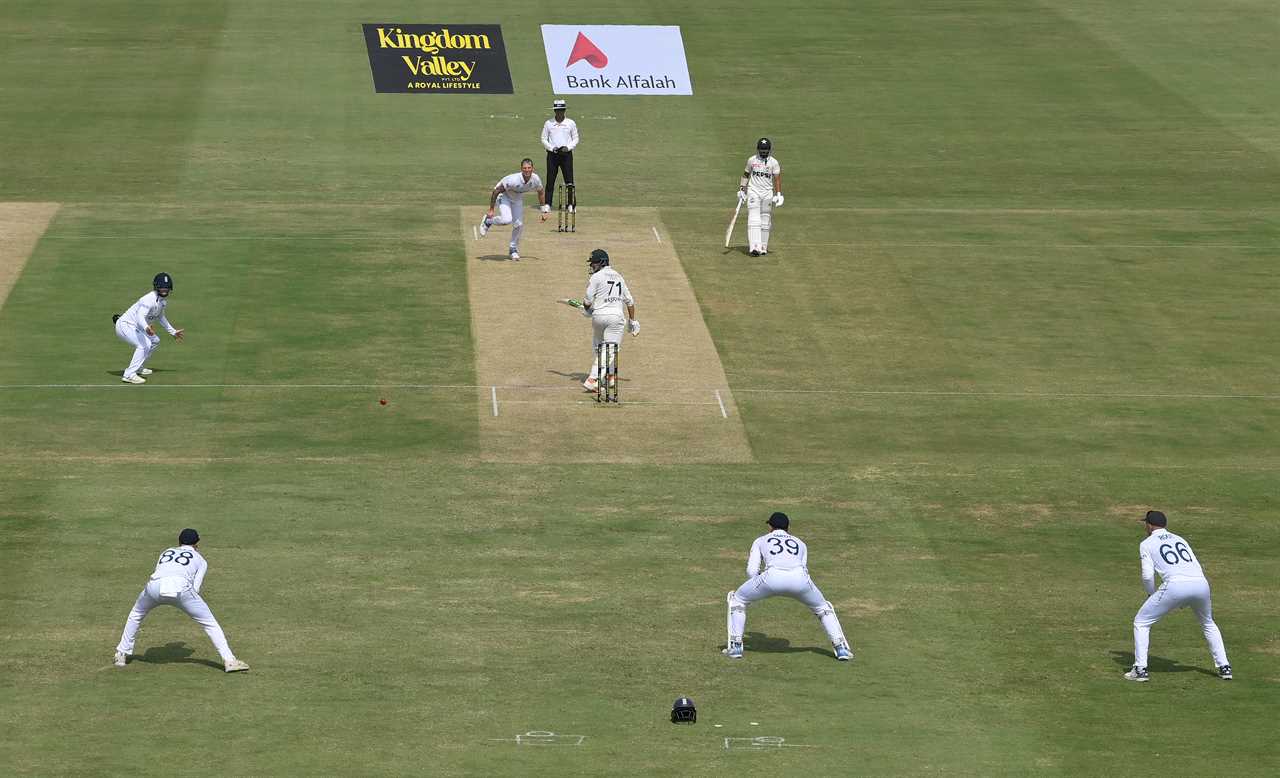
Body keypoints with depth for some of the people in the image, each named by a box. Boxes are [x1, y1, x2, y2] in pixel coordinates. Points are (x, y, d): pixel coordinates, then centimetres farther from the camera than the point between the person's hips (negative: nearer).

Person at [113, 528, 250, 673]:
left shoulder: (165, 552, 37)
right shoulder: (200, 560, 28)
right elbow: (195, 588, 16)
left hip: (154, 586, 3)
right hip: (181, 589, -3)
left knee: (135, 615, 32)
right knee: (210, 623, 10)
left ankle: (121, 655, 33)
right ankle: (229, 660, 1)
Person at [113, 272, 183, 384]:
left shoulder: (163, 301, 5)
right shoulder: (150, 299, -26)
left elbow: (160, 317, 25)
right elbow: (140, 316, -42)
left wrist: (173, 331, 30)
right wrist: (146, 328, -62)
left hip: (135, 327, 10)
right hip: (124, 326, -10)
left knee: (155, 341, 21)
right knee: (144, 345, -27)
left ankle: (138, 368, 26)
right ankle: (129, 375, -29)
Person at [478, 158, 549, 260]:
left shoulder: (535, 180, -21)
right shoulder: (513, 180, -38)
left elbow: (541, 193, 1)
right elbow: (496, 191, -28)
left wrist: (544, 211, 2)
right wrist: (491, 210, -24)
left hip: (518, 199, 5)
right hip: (504, 196, -5)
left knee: (519, 225, 0)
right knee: (507, 219, -28)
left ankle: (514, 249, 23)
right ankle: (488, 221, 3)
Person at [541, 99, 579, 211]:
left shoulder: (571, 123, 5)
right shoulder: (548, 123, 5)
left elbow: (575, 139, 8)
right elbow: (544, 139, 7)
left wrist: (568, 147, -10)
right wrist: (552, 148, -10)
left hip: (566, 154, -1)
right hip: (552, 154, 1)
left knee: (569, 180, -5)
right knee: (550, 180, -1)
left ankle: (571, 204, -1)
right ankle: (547, 204, 4)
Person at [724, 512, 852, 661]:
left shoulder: (761, 541, 31)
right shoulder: (800, 543, 36)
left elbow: (751, 571, 20)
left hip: (773, 576, -2)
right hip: (800, 578, 2)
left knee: (737, 598, 23)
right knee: (822, 607, 30)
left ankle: (735, 647, 15)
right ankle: (841, 648, 18)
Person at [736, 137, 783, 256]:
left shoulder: (773, 162, 0)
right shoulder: (751, 160, 4)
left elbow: (777, 179, -2)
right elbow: (746, 175, 14)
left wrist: (778, 195, -11)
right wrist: (741, 189, 9)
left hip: (767, 193, 1)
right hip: (753, 192, -1)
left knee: (765, 222, 4)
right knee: (754, 220, -13)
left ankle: (763, 247, 13)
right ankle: (755, 247, -21)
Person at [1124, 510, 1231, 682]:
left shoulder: (1147, 544, 15)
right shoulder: (1180, 539, 30)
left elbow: (1147, 575, 3)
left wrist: (1152, 595, 20)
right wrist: (1186, 600, 30)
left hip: (1175, 584, -5)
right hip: (1201, 583, 5)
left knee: (1141, 622, 11)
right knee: (1208, 624, 31)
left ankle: (1140, 669, 3)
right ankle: (1224, 667, 25)